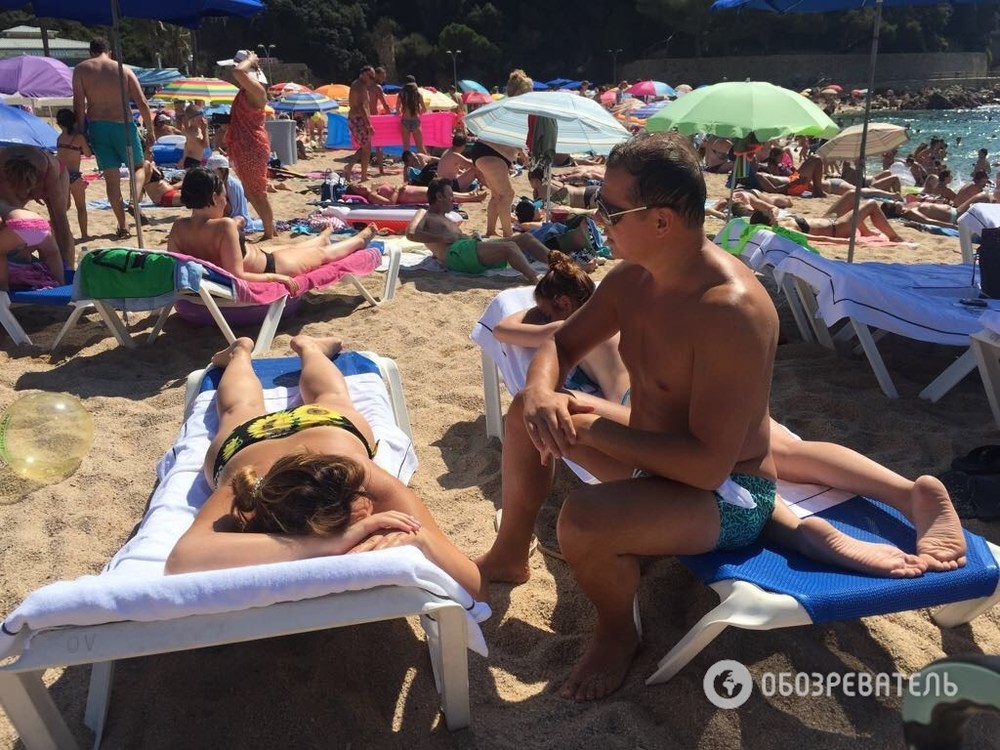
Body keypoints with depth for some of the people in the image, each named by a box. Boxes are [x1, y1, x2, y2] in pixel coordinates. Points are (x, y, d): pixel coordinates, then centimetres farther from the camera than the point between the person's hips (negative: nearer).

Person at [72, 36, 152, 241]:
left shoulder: (81, 69, 5)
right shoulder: (124, 69, 4)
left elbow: (79, 104, -4)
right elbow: (143, 104, -1)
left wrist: (81, 132, 1)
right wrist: (150, 130, 7)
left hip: (97, 126, 1)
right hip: (123, 125, -1)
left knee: (111, 176, 7)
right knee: (138, 166, 18)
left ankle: (122, 226, 6)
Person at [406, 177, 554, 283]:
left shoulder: (447, 220, 37)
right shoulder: (423, 214, 11)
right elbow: (411, 234, -8)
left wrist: (470, 236, 9)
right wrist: (442, 238, -13)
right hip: (456, 253, -9)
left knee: (526, 238, -1)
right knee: (509, 246, -31)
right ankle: (537, 281, -50)